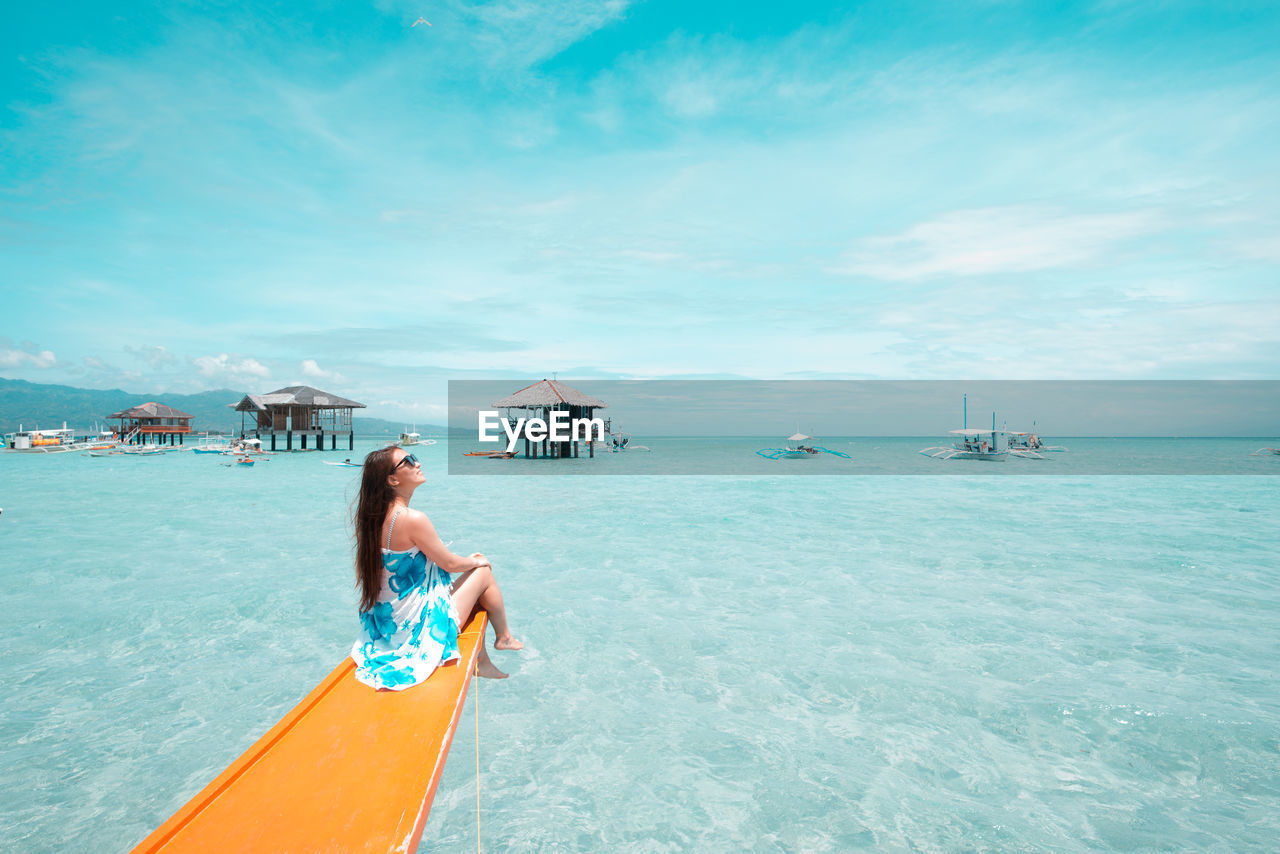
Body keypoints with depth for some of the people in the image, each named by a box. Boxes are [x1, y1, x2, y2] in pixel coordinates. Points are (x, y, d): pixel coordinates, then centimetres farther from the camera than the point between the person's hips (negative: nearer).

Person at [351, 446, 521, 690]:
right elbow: (450, 564, -15)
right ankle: (504, 638, 33)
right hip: (420, 622, -8)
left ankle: (482, 663, 35)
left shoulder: (376, 516, 0)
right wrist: (474, 561, 7)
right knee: (484, 571, 9)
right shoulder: (413, 519, -28)